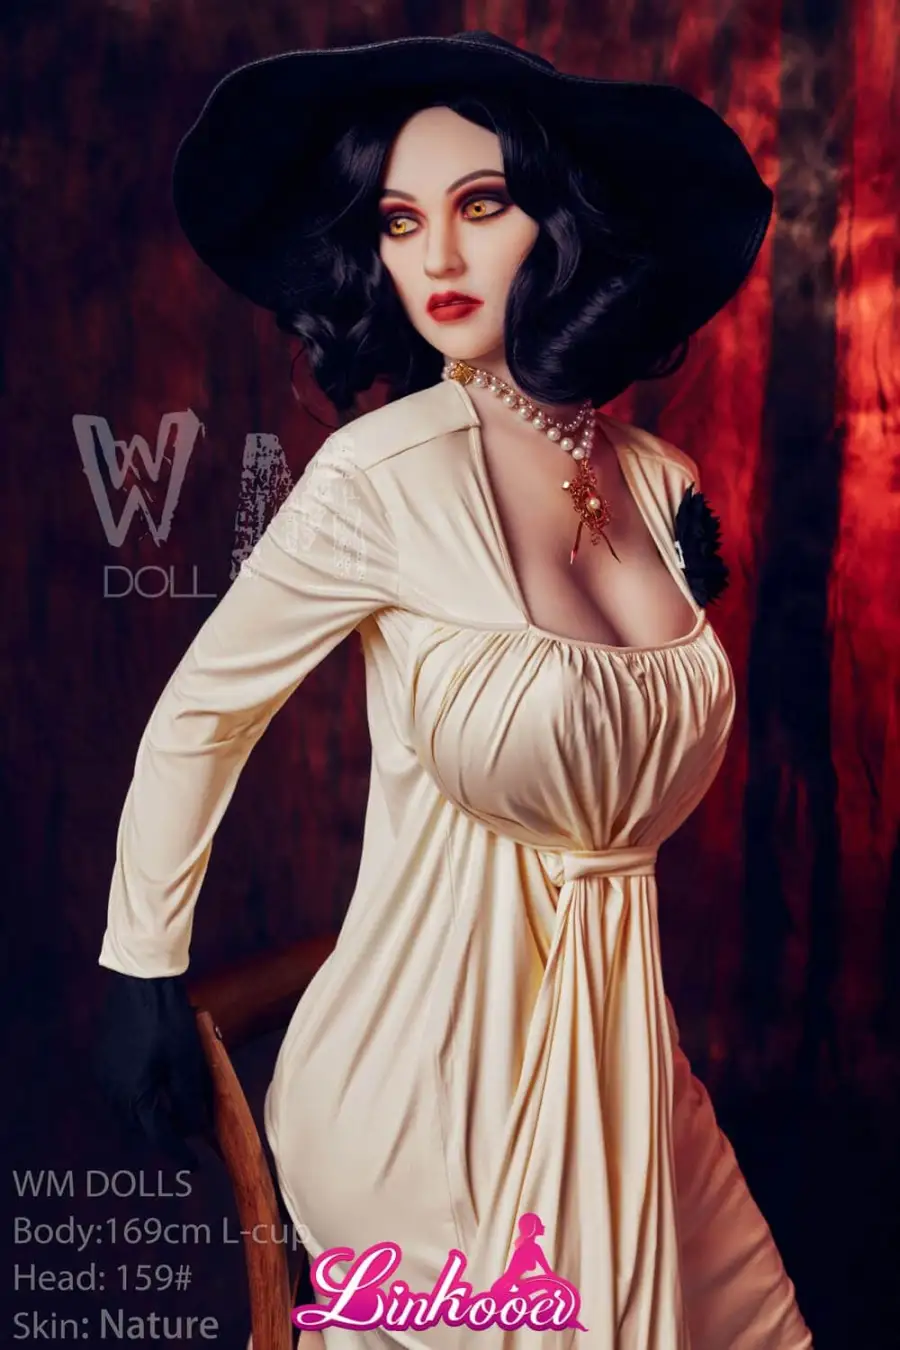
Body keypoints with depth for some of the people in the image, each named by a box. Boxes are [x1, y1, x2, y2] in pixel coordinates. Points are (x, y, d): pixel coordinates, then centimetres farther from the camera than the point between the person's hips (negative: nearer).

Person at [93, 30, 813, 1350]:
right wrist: (143, 972, -1)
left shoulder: (660, 478, -1)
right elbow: (198, 717, -7)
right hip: (434, 1077, -6)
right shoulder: (380, 475, -19)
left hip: (617, 1029, 6)